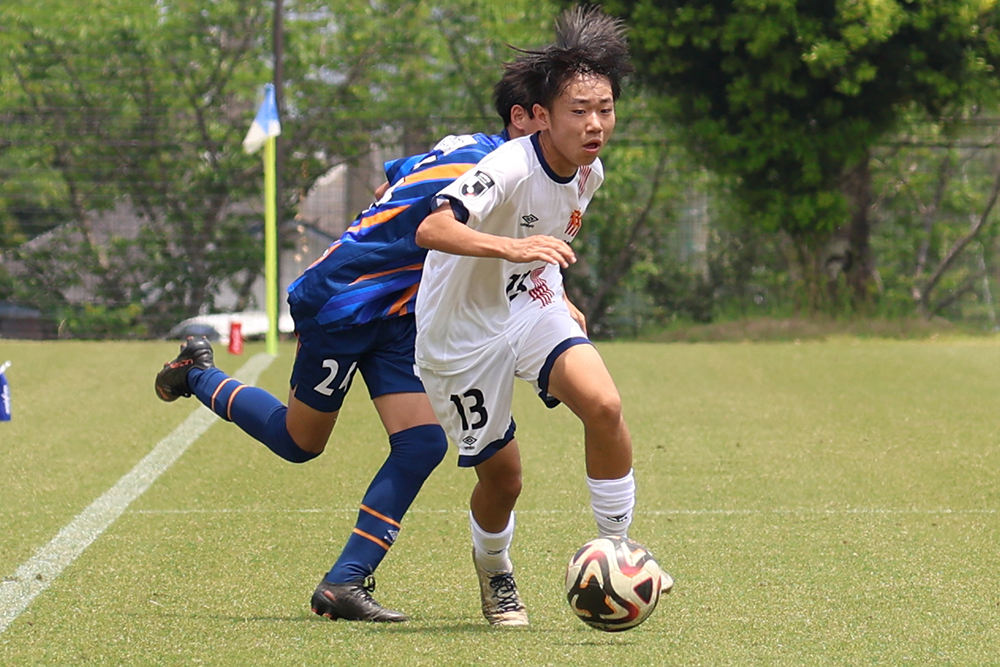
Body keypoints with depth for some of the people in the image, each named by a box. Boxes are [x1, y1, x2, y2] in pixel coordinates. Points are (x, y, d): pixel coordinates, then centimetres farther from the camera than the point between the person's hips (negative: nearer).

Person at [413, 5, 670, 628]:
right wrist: (511, 249, -58)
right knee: (502, 473, 3)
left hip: (530, 304, 5)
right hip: (463, 330, -5)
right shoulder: (509, 169, -30)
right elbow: (432, 230, -45)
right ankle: (494, 571, 36)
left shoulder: (590, 172, -5)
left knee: (604, 406, -21)